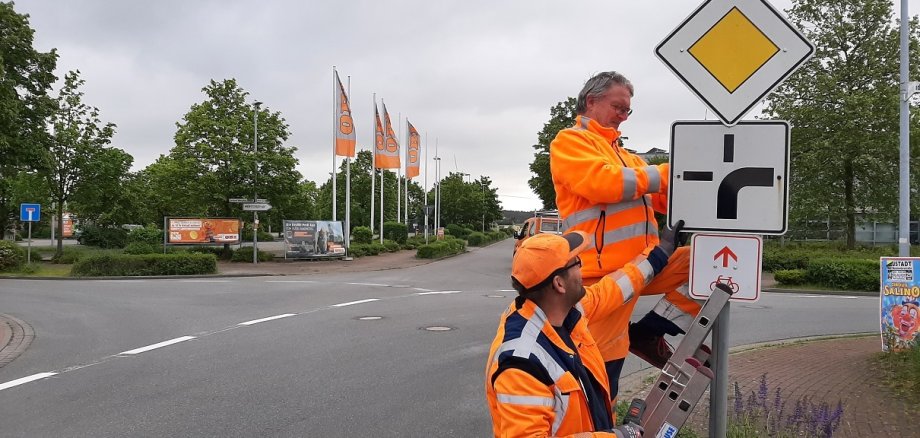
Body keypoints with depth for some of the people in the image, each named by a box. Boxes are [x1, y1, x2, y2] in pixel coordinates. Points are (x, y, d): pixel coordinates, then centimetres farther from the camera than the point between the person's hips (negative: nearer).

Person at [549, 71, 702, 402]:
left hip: (643, 263, 8)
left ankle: (648, 333, 3)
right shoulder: (570, 141, 0)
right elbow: (603, 182, -18)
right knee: (603, 366, -5)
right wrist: (664, 175, -10)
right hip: (603, 271, -8)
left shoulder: (620, 152, 25)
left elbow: (660, 201, 19)